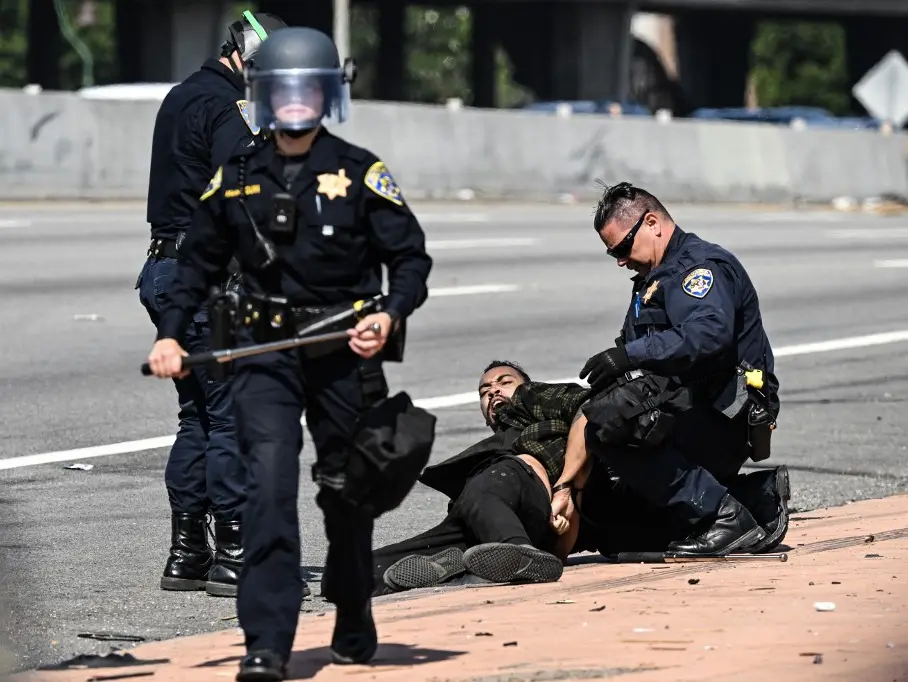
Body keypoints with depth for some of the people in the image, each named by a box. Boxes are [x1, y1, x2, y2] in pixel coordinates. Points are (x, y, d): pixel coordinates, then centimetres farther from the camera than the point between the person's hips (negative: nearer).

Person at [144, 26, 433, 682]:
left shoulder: (360, 173, -3)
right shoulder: (237, 176, 6)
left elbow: (411, 257, -3)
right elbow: (199, 261, 15)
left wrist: (391, 316, -21)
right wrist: (170, 334, 5)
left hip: (344, 351, -1)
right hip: (266, 350, 1)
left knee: (345, 490, 12)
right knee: (269, 484, -14)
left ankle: (355, 623, 35)